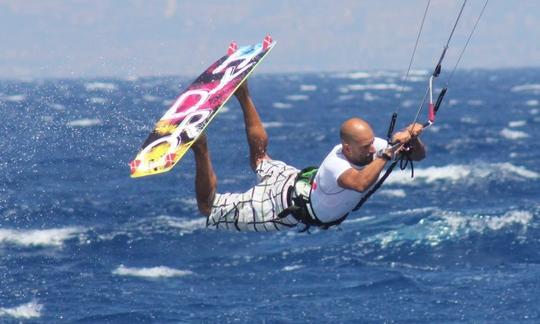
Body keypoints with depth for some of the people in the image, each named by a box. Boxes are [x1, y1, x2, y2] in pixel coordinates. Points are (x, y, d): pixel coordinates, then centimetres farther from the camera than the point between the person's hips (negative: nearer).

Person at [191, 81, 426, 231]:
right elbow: (360, 183, -66)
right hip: (287, 204, -8)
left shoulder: (371, 146, -22)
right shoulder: (335, 165, -45)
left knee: (259, 158, 37)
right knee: (208, 207, -1)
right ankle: (200, 150, 5)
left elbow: (418, 155, -16)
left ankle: (243, 97, 43)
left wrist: (412, 138, -39)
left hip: (304, 182, 8)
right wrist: (387, 154, -61)